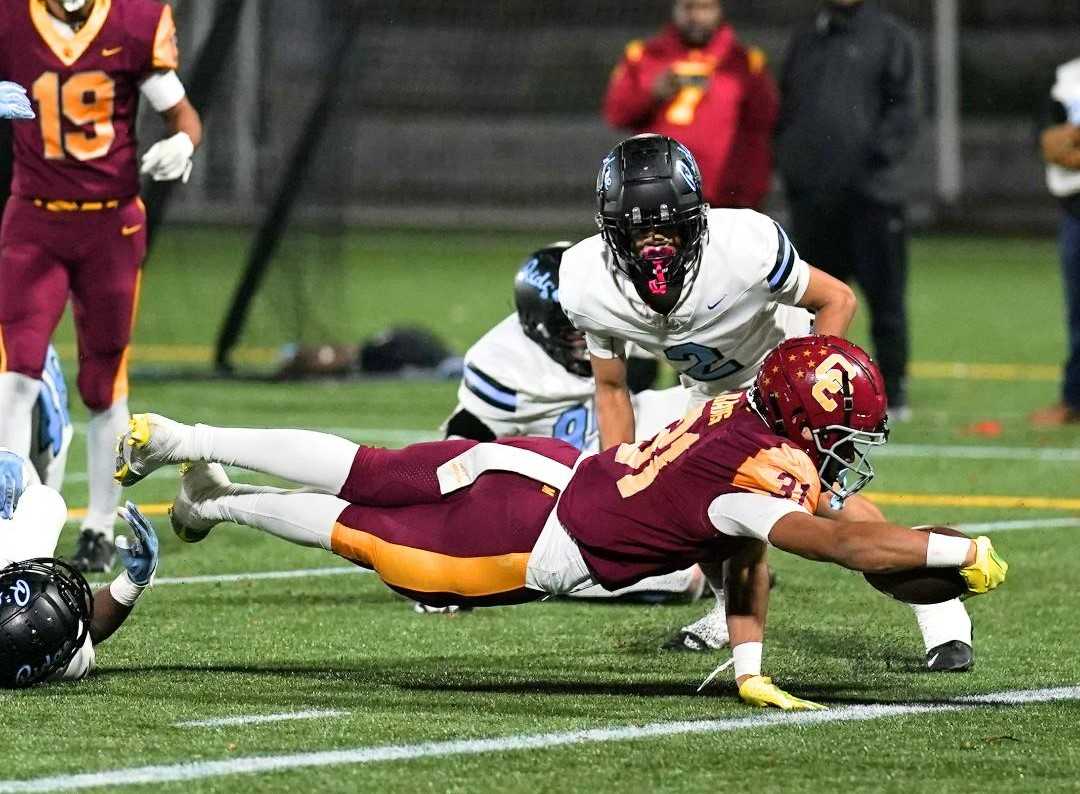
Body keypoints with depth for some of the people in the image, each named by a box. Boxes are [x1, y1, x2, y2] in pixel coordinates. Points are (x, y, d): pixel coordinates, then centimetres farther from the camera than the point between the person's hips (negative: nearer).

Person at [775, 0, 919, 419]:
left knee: (885, 298, -2)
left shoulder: (891, 37, 3)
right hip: (811, 194, 4)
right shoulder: (805, 40, 17)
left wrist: (881, 153, -16)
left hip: (872, 195, -4)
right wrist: (788, 160, 6)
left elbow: (905, 107, -3)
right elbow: (786, 107, 20)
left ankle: (894, 394, 4)